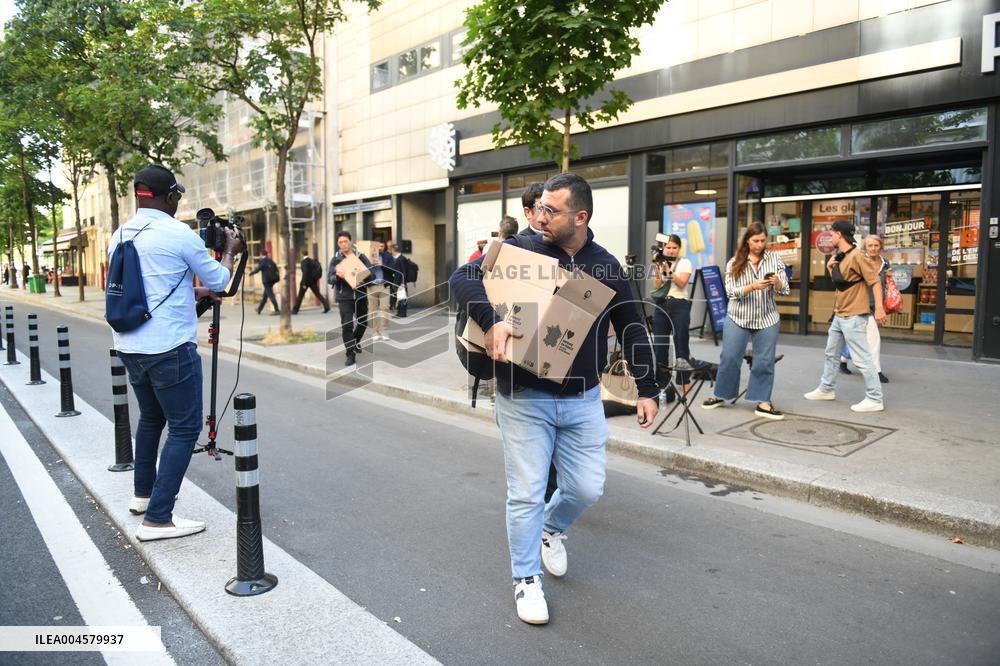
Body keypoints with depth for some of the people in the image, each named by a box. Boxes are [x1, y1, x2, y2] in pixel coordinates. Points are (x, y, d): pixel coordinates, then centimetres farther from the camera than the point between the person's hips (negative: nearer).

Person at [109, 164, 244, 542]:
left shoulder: (119, 237, 10)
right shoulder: (179, 234, -12)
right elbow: (218, 281, 0)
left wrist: (194, 294, 27)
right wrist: (230, 251, 17)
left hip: (129, 346, 8)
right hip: (169, 349, -8)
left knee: (150, 417, 24)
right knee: (184, 428, -1)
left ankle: (143, 494, 37)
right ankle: (157, 518, -4)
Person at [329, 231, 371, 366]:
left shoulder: (361, 256, 3)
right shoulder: (335, 259, 2)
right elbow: (329, 278, -3)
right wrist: (337, 276, -25)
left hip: (361, 295, 2)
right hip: (344, 297, -2)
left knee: (363, 322, 17)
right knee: (347, 325, -10)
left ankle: (356, 342, 46)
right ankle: (350, 354, -3)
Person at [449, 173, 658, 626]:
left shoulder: (606, 267, 2)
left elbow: (632, 329, 9)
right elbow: (461, 279, -13)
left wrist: (646, 390, 5)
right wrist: (490, 320, -31)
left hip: (583, 400, 3)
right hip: (524, 400, -2)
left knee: (587, 488, 8)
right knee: (526, 494, 3)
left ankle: (552, 528, 42)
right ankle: (526, 580, 24)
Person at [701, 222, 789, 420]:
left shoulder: (775, 259, 1)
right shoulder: (734, 263, -2)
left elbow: (784, 290, -2)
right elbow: (731, 292, -9)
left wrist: (777, 282, -24)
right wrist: (752, 287, -25)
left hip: (767, 320, 1)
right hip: (737, 319, -1)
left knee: (765, 361, 3)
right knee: (729, 358, 5)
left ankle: (763, 403, 11)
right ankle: (720, 395, 22)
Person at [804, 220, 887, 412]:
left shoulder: (856, 256, -16)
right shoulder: (839, 257, 11)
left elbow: (875, 281, -18)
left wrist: (879, 308, -25)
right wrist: (830, 267, 5)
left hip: (854, 317, -10)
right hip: (839, 315, 10)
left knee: (861, 358, -7)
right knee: (831, 353, 20)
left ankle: (875, 399, -1)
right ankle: (827, 389, 34)